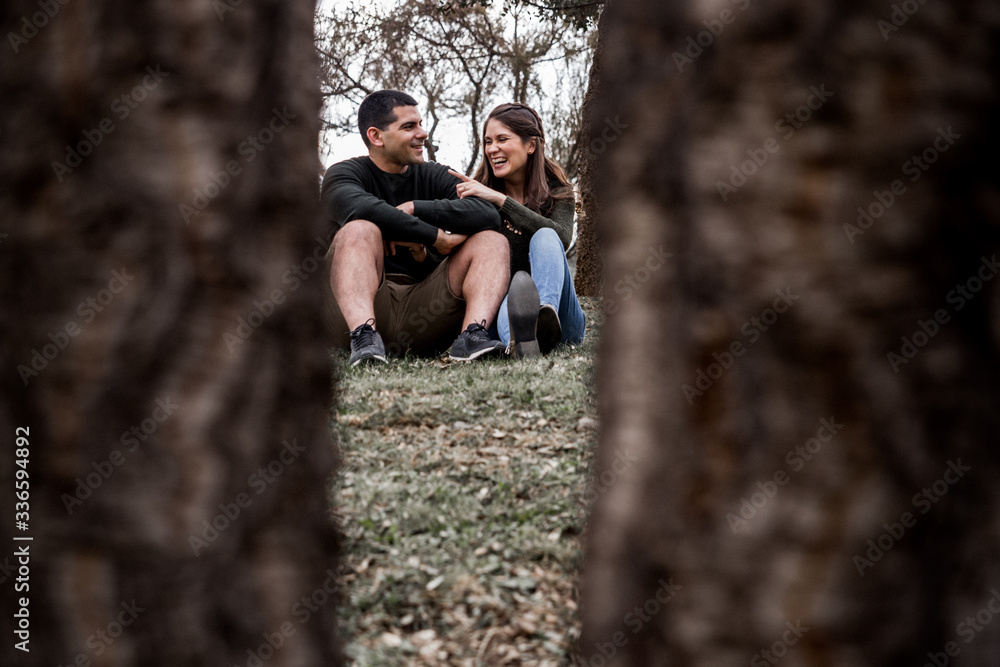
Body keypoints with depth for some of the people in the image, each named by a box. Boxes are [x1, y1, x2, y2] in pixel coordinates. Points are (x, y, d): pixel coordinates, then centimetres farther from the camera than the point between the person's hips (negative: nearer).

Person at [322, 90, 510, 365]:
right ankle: (364, 334, -45)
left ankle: (473, 333, -33)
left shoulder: (435, 177, 14)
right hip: (362, 309, -4)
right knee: (360, 229, -27)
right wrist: (436, 238, -19)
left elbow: (489, 215, -6)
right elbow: (360, 207, -25)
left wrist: (414, 208, -13)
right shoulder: (343, 174, 3)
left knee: (493, 240, -8)